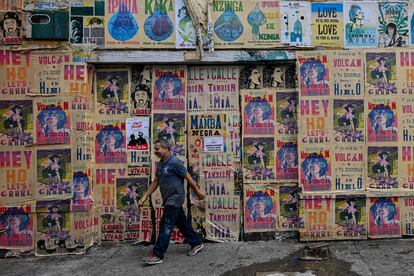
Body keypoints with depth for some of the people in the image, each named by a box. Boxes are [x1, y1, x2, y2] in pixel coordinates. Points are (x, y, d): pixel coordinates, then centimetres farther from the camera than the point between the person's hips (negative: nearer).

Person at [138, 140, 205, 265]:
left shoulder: (175, 162, -17)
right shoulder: (160, 164, 9)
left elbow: (188, 178, -11)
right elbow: (155, 182, 12)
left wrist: (198, 192, -5)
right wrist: (144, 197, 6)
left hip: (175, 199, -8)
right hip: (168, 199, 8)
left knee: (166, 226, -8)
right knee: (182, 223, 16)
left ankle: (157, 255, -4)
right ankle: (196, 243, 30)